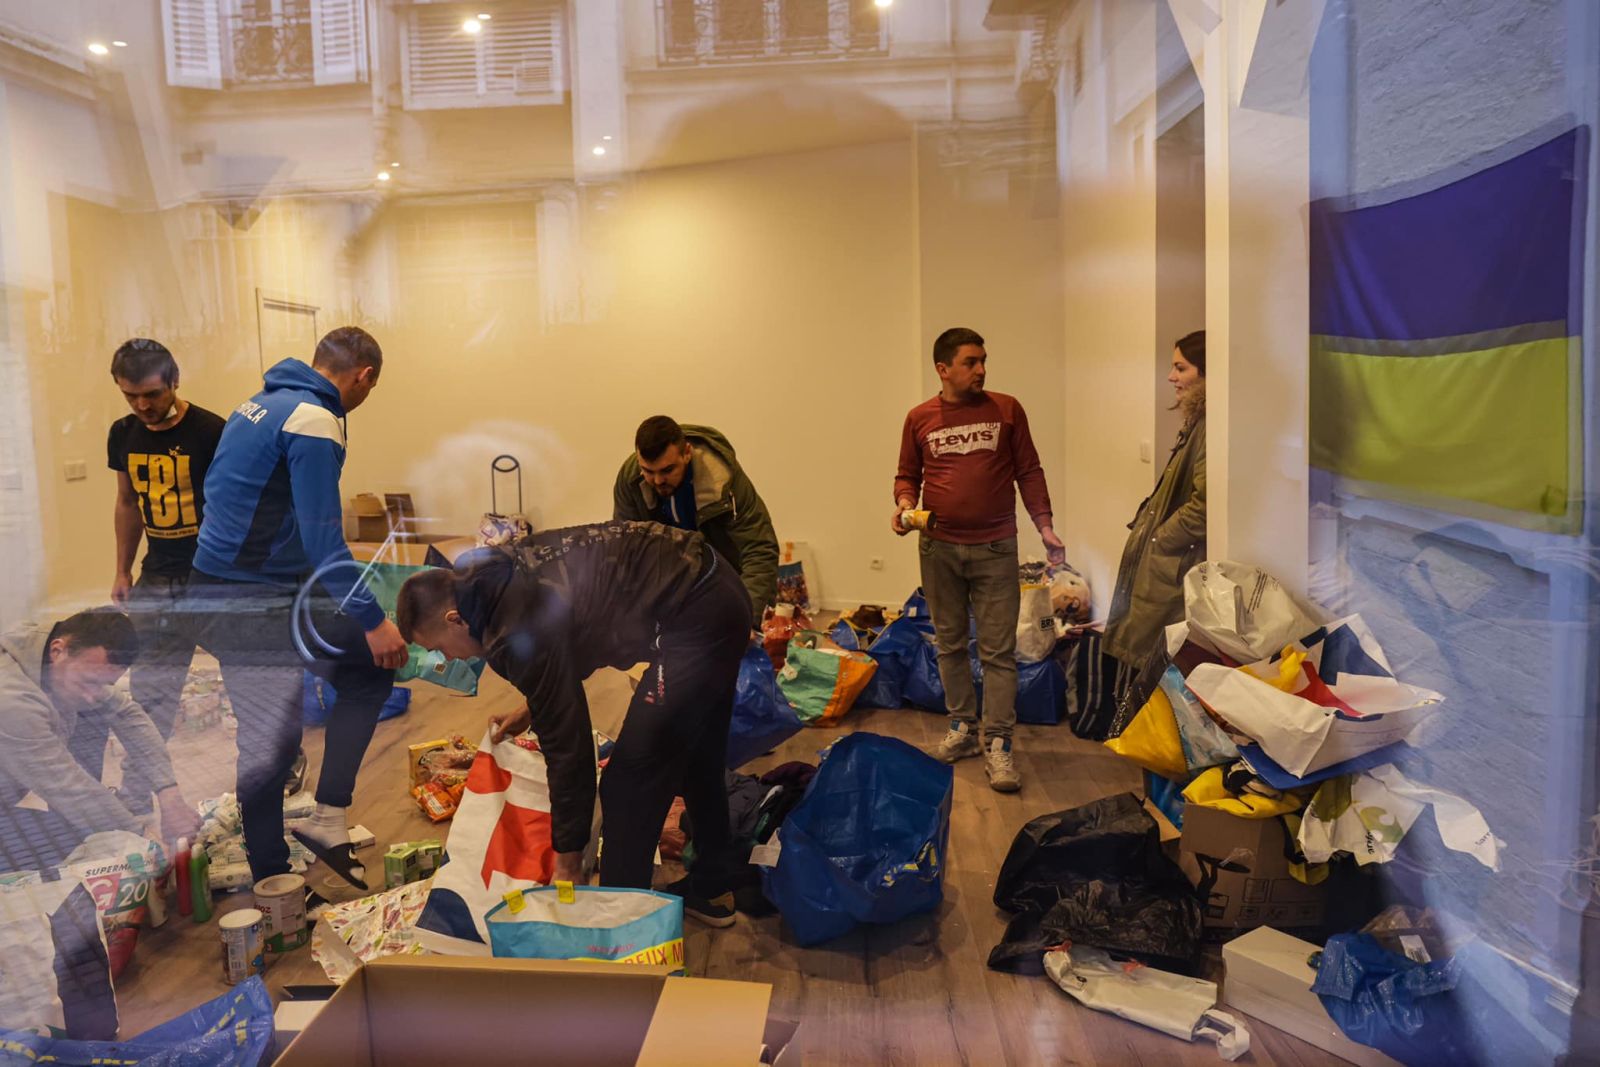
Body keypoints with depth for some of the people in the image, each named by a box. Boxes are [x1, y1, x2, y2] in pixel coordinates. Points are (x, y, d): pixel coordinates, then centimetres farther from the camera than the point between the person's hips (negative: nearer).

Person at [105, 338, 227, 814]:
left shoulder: (211, 432, -13)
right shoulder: (123, 435, 5)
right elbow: (127, 503, 17)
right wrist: (122, 571, 15)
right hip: (157, 579, 5)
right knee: (148, 691, 5)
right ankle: (136, 801, 15)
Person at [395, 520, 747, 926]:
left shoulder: (518, 629, -19)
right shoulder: (503, 576, 8)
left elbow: (566, 745, -14)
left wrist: (567, 864, -4)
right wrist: (532, 711, 18)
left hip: (693, 615, -10)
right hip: (716, 589, 11)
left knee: (629, 781, -1)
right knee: (696, 755, 22)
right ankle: (711, 891, 37)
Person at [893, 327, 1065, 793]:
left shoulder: (1006, 410, 2)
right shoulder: (920, 418, 4)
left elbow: (1029, 471, 5)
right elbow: (907, 475, 12)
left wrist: (1045, 526, -1)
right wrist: (904, 503, -9)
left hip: (995, 548, -1)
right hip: (939, 548, 2)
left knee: (998, 650, -2)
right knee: (950, 644, 11)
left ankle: (997, 744, 2)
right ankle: (963, 727, 25)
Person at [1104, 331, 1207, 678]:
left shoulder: (1210, 427, -18)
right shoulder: (1196, 423, 15)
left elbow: (1202, 508, -25)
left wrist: (1158, 540, -12)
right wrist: (1148, 528, 10)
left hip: (1173, 577, -10)